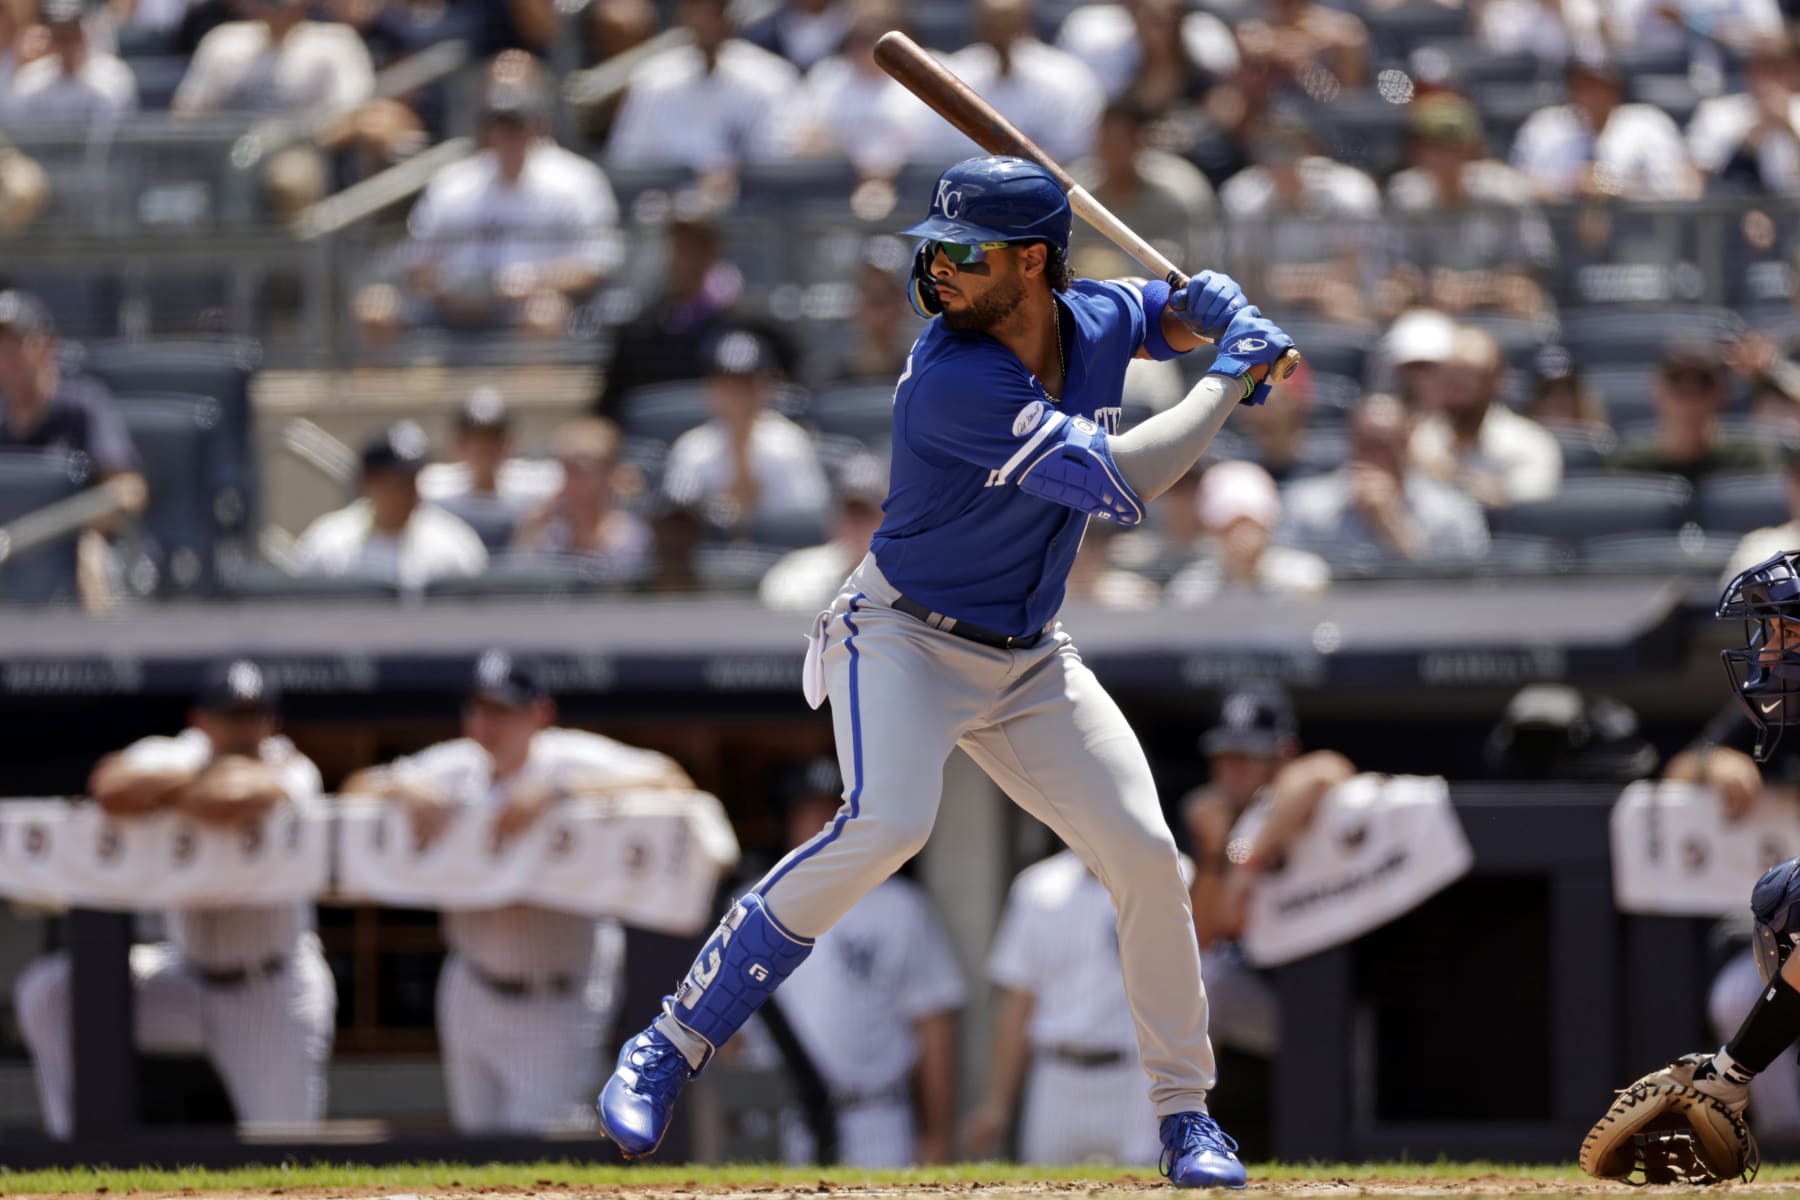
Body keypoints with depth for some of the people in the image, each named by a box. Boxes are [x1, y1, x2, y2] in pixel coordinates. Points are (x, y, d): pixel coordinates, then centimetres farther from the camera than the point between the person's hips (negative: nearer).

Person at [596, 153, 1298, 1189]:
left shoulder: (1096, 319, -4)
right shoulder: (954, 382, -27)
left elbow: (1186, 310, 19)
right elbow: (1117, 485, -30)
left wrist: (1236, 319, -6)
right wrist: (1232, 380, -20)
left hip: (1029, 663, 7)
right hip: (905, 637, -7)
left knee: (1146, 853, -6)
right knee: (888, 824, -31)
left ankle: (1186, 1114, 10)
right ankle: (670, 1048, -23)